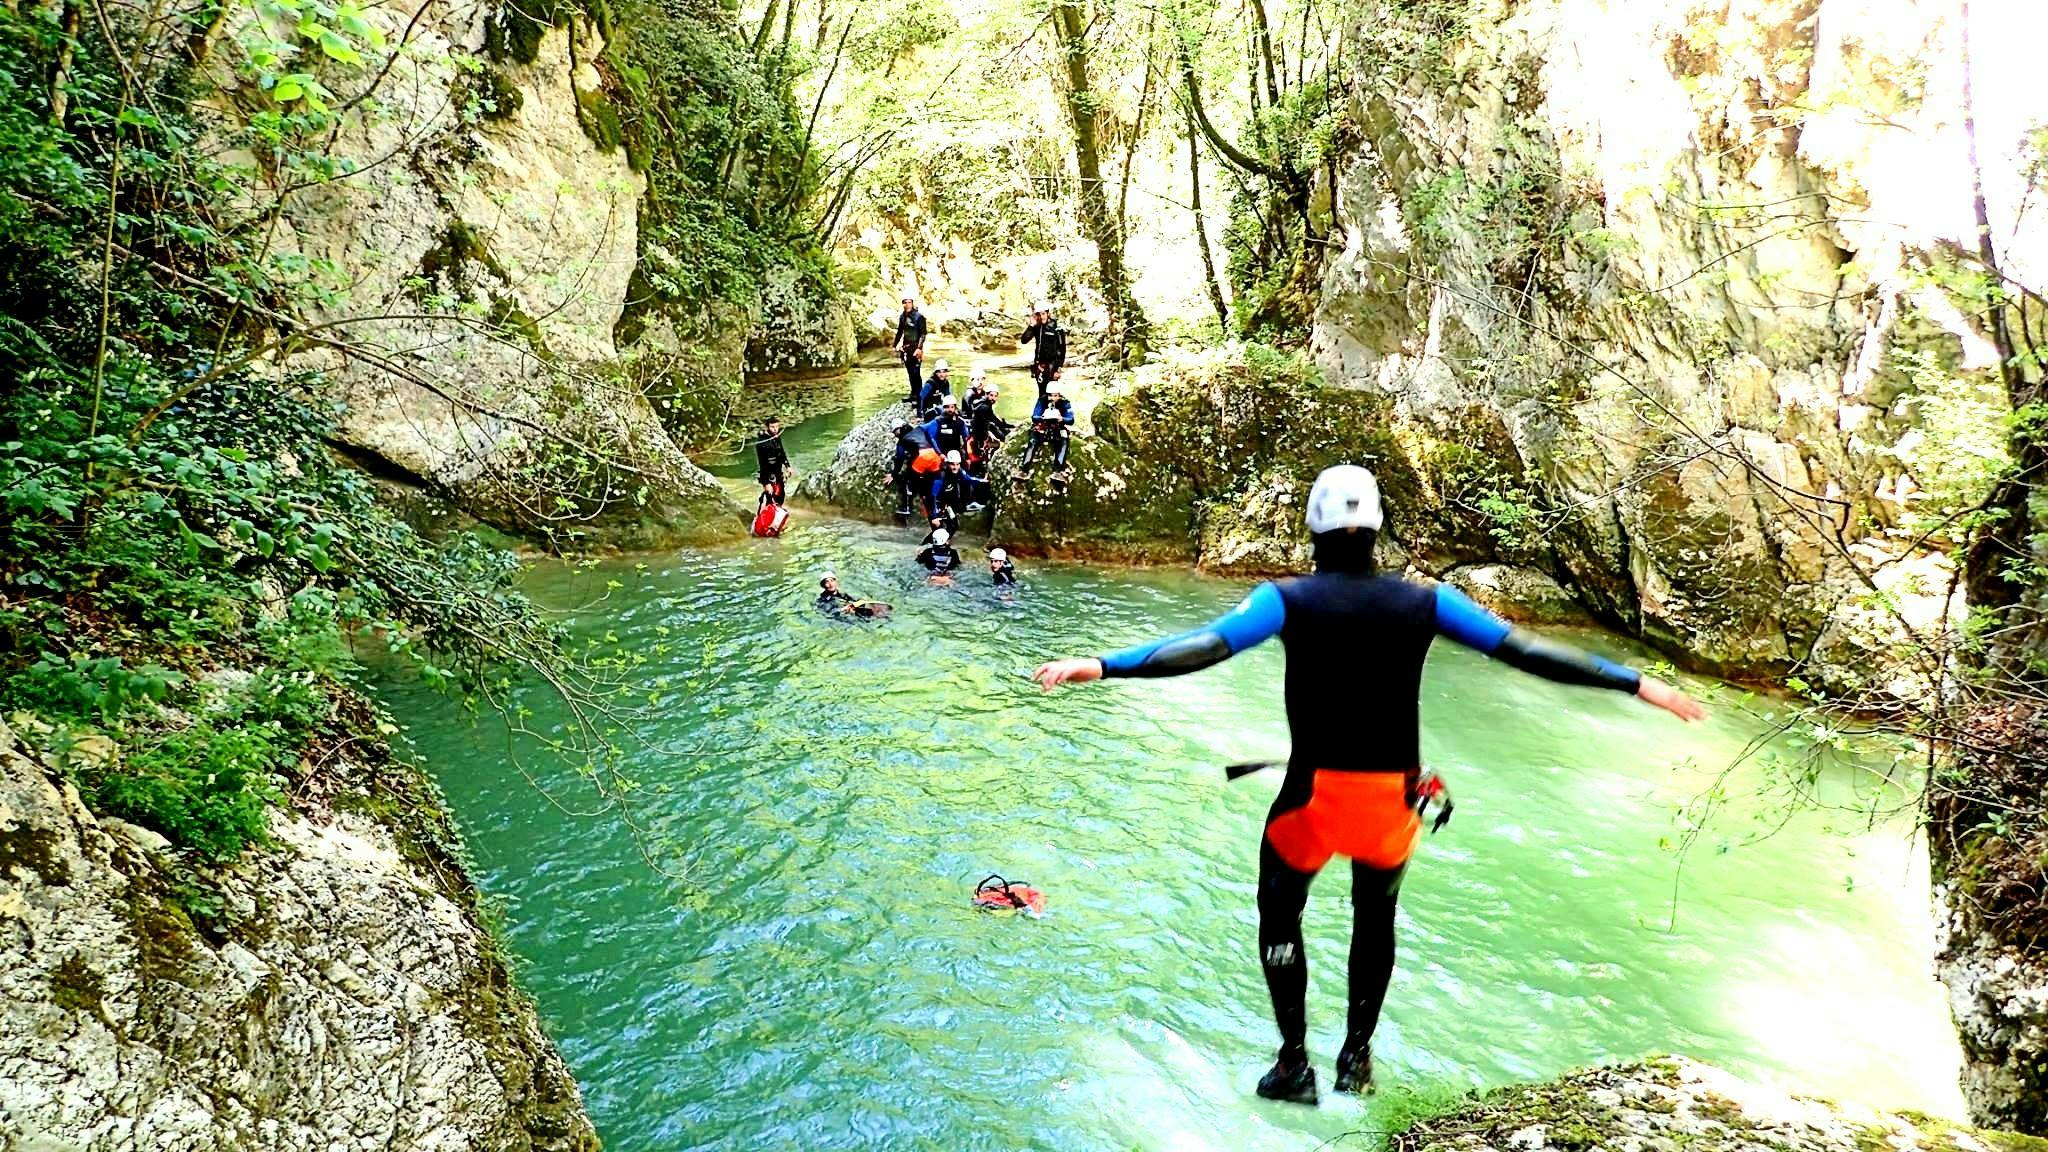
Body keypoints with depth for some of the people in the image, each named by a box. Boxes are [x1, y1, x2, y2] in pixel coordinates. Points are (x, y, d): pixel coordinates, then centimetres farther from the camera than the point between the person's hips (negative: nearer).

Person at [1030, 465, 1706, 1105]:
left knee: (1279, 916, 22)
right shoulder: (1424, 601, -2)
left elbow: (1207, 645, -21)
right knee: (1375, 917, 28)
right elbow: (1522, 650, -3)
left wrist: (1104, 666, -26)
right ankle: (1356, 1056, 37)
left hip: (1314, 793, -2)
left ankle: (1295, 1063, 21)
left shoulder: (1289, 599, -9)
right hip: (1393, 800, 3)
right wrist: (1635, 684, 2)